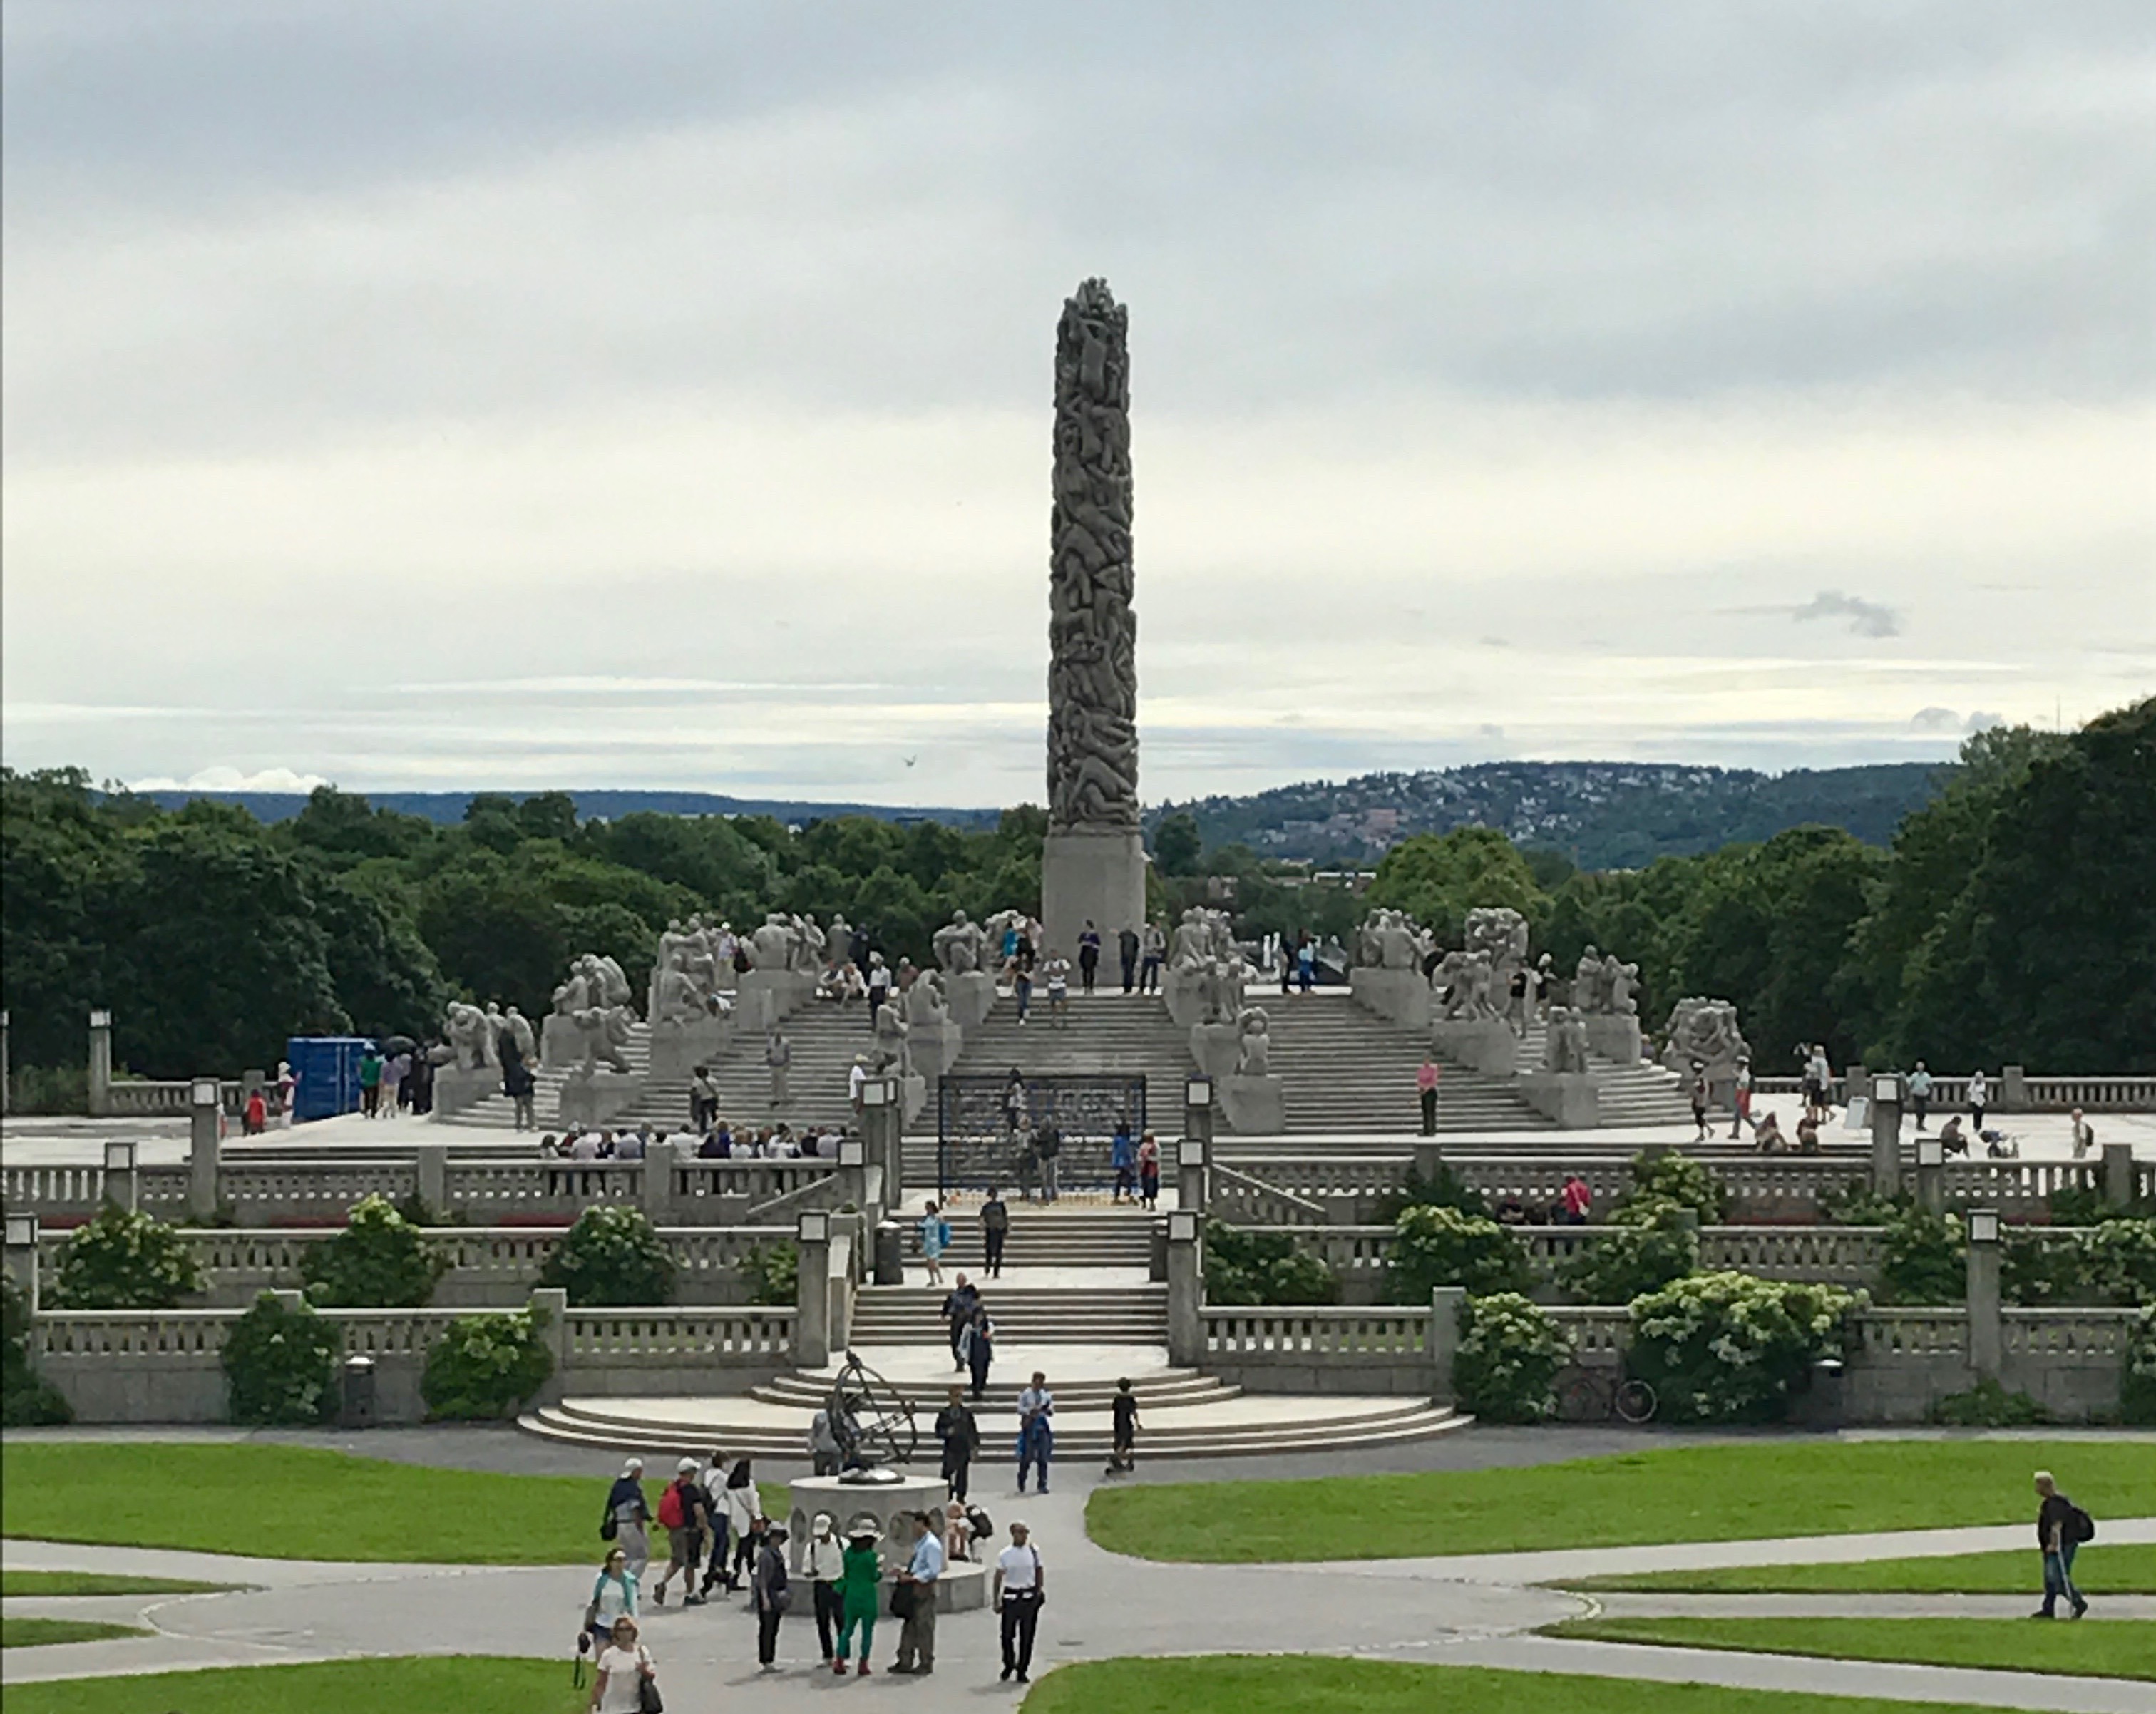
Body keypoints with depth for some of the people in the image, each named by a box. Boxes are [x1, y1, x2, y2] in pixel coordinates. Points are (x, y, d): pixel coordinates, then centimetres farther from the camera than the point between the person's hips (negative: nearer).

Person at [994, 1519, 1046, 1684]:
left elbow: (1039, 1572, 9)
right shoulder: (1005, 1555, -1)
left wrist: (1039, 1591, -1)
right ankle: (1008, 1666, 26)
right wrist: (995, 1601, 1)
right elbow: (998, 1578, 3)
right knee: (1007, 1634, 3)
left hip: (1030, 1597, 1)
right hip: (1011, 1596, -1)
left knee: (1027, 1636, 3)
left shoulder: (1033, 1551, 1)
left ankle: (1022, 1671, 12)